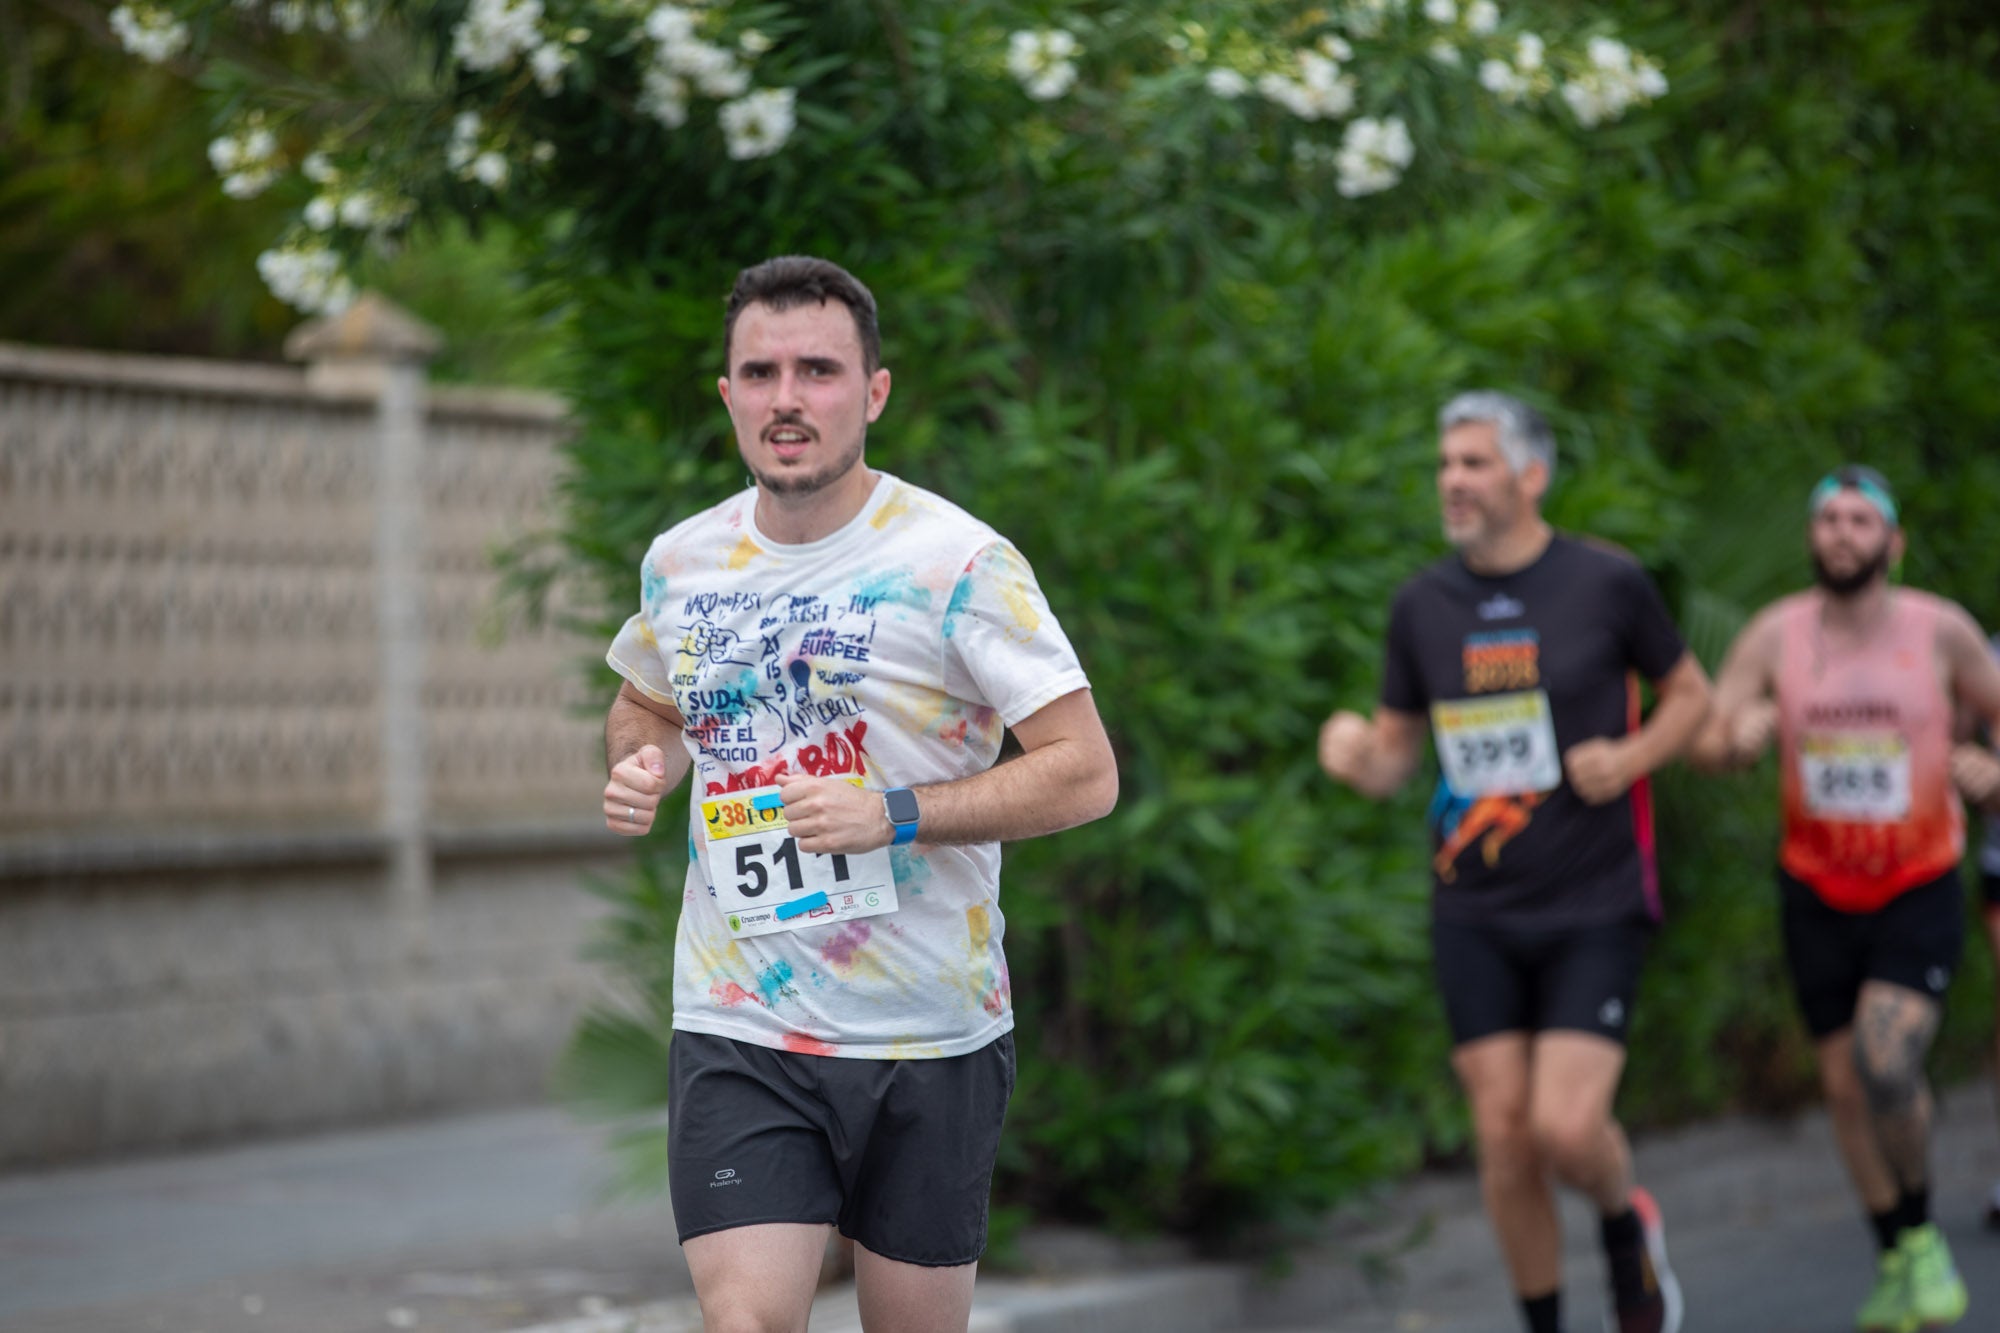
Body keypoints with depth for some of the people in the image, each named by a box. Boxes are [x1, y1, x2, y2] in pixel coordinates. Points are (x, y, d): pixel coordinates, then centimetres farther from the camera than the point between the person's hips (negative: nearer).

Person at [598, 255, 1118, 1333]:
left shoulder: (957, 564, -11)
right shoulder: (680, 563, 4)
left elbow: (1085, 771, -13)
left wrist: (896, 815, -23)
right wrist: (641, 764, 2)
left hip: (931, 1039, -2)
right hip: (737, 1031, 2)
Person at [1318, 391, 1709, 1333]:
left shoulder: (1607, 584, -5)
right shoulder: (1422, 605, 4)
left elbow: (1689, 693, 9)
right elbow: (1394, 752, 10)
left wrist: (1632, 759, -11)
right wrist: (1353, 754, -13)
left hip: (1594, 906, -3)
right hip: (1474, 915, 3)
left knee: (1566, 1129, -13)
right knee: (1505, 1140, 1)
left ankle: (1628, 1225, 21)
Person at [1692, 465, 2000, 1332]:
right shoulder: (1775, 634, -7)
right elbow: (1704, 747, -5)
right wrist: (1739, 736, -28)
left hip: (1920, 893, -3)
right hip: (1817, 894, 3)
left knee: (1886, 1064, -23)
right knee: (1846, 1086, 8)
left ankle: (1921, 1234, 3)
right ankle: (1895, 1263, 29)